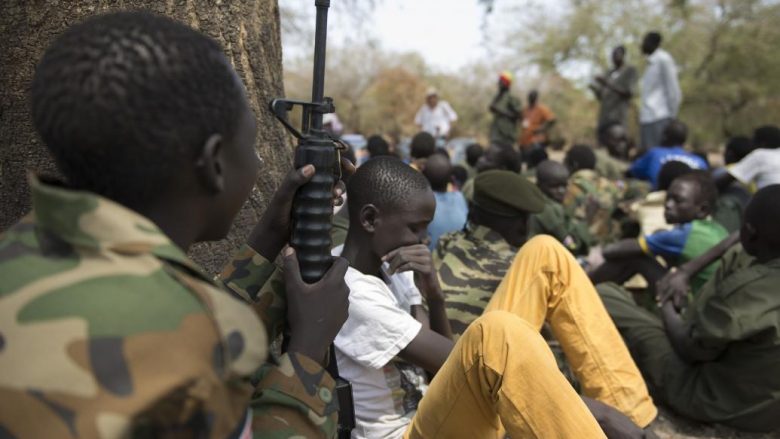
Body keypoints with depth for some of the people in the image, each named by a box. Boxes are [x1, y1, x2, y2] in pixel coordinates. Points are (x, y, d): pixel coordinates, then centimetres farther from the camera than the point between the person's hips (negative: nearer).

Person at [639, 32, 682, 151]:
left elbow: (673, 92, -9)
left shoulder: (663, 59, -5)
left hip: (659, 119, -9)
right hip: (647, 119, 9)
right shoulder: (651, 62, 20)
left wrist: (670, 118, -10)